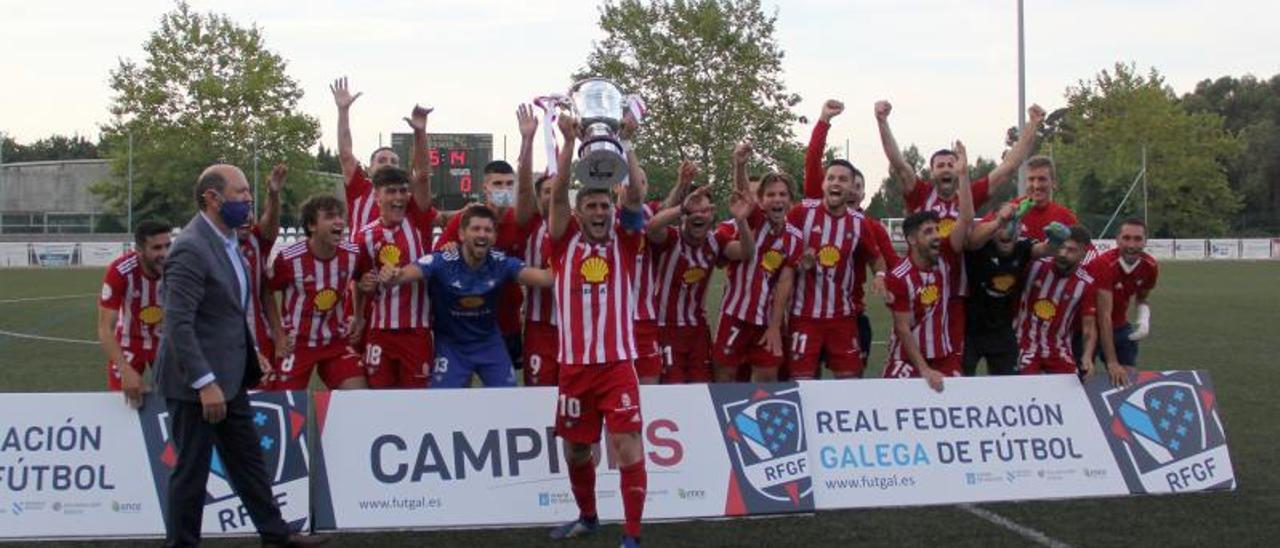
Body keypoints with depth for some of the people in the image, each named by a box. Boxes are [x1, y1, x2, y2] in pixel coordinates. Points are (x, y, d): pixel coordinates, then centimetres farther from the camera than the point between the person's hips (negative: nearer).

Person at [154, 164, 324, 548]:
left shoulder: (227, 240, 9)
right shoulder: (191, 249, -22)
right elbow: (178, 324, -25)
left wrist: (251, 360, 16)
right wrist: (205, 383, -27)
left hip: (229, 376, 10)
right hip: (196, 381, -9)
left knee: (248, 458, 18)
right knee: (192, 469, 2)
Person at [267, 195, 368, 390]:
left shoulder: (352, 254, -9)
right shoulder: (289, 258, -19)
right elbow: (267, 294, -4)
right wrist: (278, 335, -5)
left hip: (337, 341, 3)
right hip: (297, 343, -3)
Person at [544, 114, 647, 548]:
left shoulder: (623, 241, 5)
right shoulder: (565, 241, 5)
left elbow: (634, 195, -8)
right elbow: (558, 193, -8)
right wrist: (569, 141, -15)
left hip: (618, 362, -1)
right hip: (575, 364, 2)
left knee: (628, 446, -10)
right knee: (575, 448, 14)